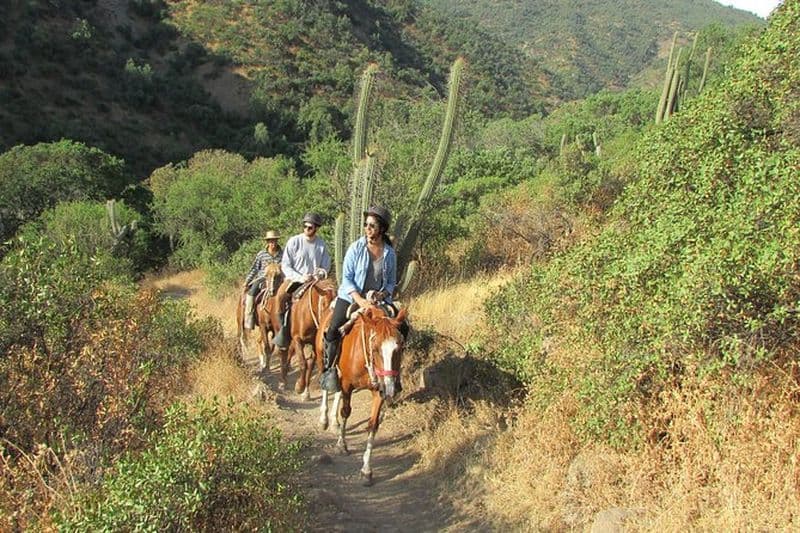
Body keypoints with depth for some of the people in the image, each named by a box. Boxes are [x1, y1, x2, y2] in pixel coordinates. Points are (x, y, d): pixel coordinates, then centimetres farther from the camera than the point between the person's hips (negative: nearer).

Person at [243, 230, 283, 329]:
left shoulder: (282, 254, 5)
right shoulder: (261, 254, 5)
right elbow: (254, 269, 8)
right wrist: (247, 282, 4)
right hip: (262, 279, 0)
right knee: (251, 293, -23)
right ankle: (248, 322, -17)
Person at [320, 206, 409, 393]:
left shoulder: (390, 253, 0)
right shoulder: (356, 248, -8)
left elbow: (392, 282, 8)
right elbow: (346, 278, -9)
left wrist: (382, 294, -14)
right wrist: (360, 300, -21)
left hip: (379, 299, 3)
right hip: (351, 297, -3)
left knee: (401, 328, -6)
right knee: (333, 329, -23)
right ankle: (328, 370, -3)